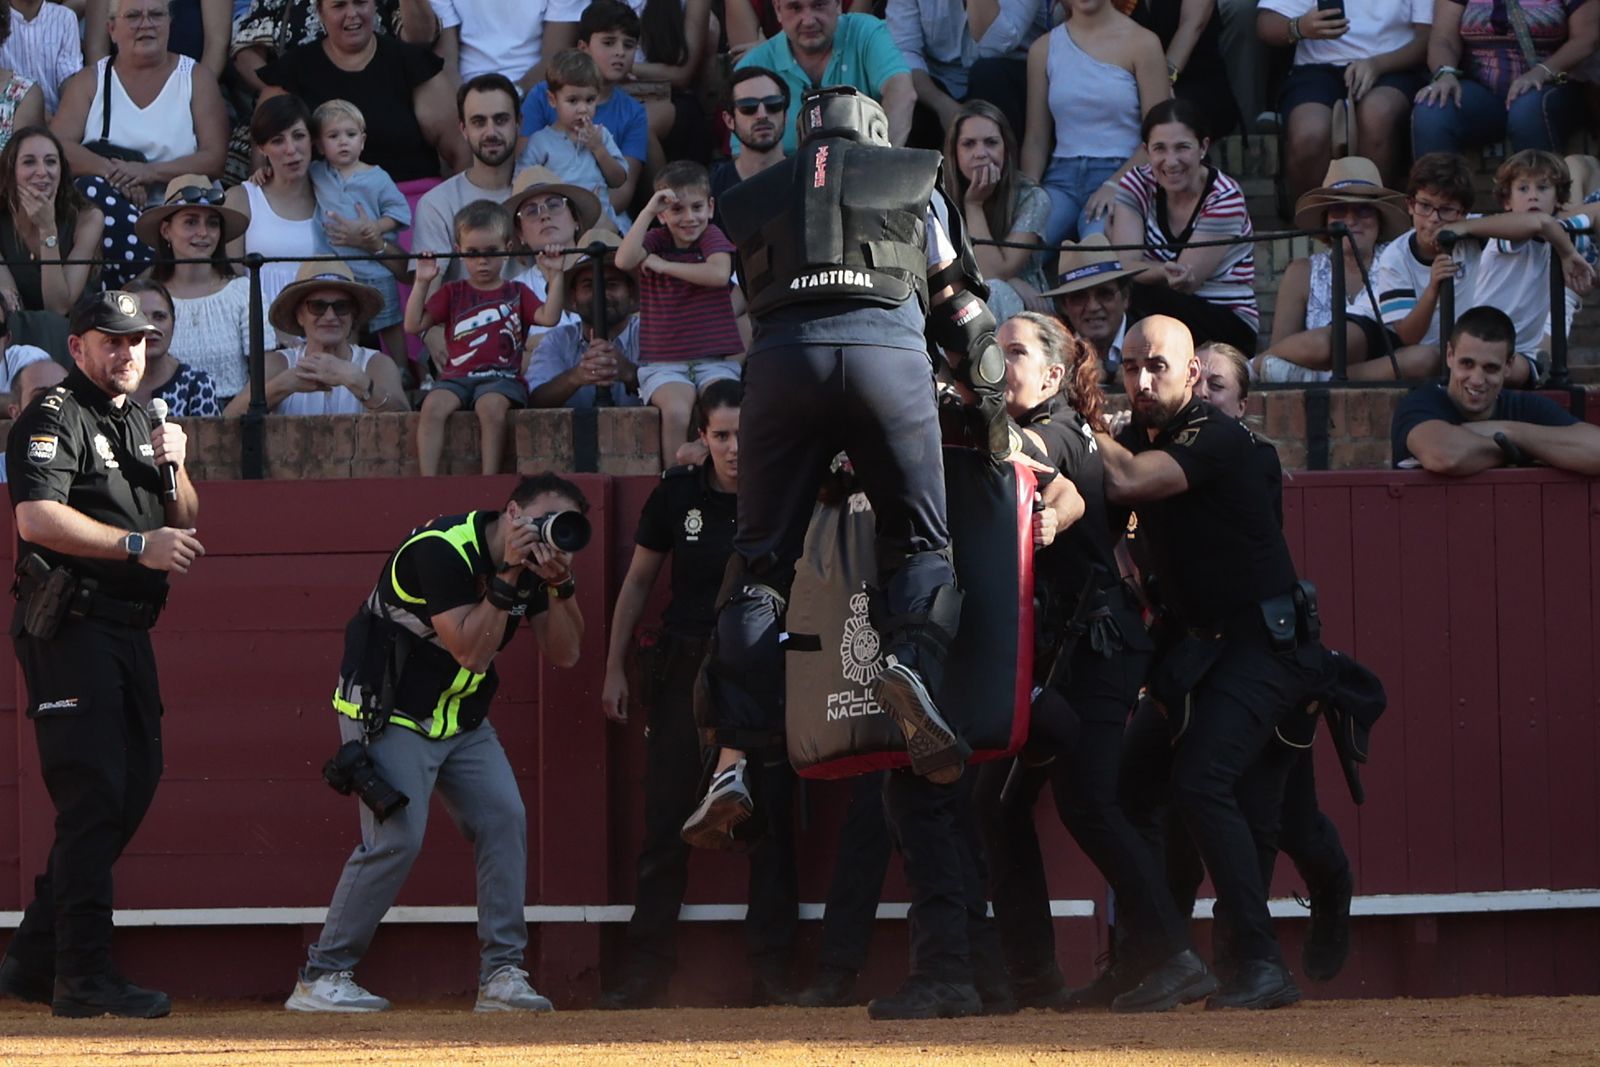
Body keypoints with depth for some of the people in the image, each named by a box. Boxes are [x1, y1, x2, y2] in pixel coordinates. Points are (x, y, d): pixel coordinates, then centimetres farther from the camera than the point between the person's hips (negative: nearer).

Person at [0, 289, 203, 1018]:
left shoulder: (142, 425, 20)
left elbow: (183, 525, 22)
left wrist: (174, 469, 2)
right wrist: (138, 545, -24)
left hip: (127, 629, 9)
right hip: (70, 626, -9)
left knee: (132, 787, 8)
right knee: (93, 794, -13)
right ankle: (84, 977, -14)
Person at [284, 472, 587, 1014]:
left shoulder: (532, 560, 0)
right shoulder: (443, 549, -25)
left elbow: (563, 654, -2)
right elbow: (471, 649, -29)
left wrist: (559, 585, -17)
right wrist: (508, 578, -32)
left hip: (461, 720, 8)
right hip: (388, 713, -8)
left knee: (505, 821, -5)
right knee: (396, 837, -16)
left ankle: (501, 973, 0)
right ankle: (320, 976, -7)